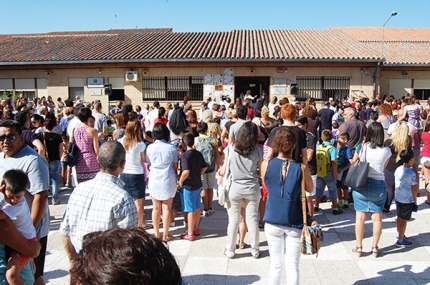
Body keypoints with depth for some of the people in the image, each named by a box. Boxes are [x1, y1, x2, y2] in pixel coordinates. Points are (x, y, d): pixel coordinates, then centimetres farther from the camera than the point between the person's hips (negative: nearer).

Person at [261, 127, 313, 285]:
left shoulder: (266, 164, -8)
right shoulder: (301, 168, -10)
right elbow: (310, 190, 7)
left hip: (272, 221, 1)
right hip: (294, 222, -1)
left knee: (275, 265, 14)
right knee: (292, 266, 10)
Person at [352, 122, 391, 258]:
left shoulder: (362, 147, -9)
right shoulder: (386, 150, -7)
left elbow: (353, 162, 5)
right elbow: (384, 166, 7)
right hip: (379, 186, 1)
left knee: (360, 217, 7)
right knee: (377, 217, 11)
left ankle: (359, 247, 15)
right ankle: (375, 247, 20)